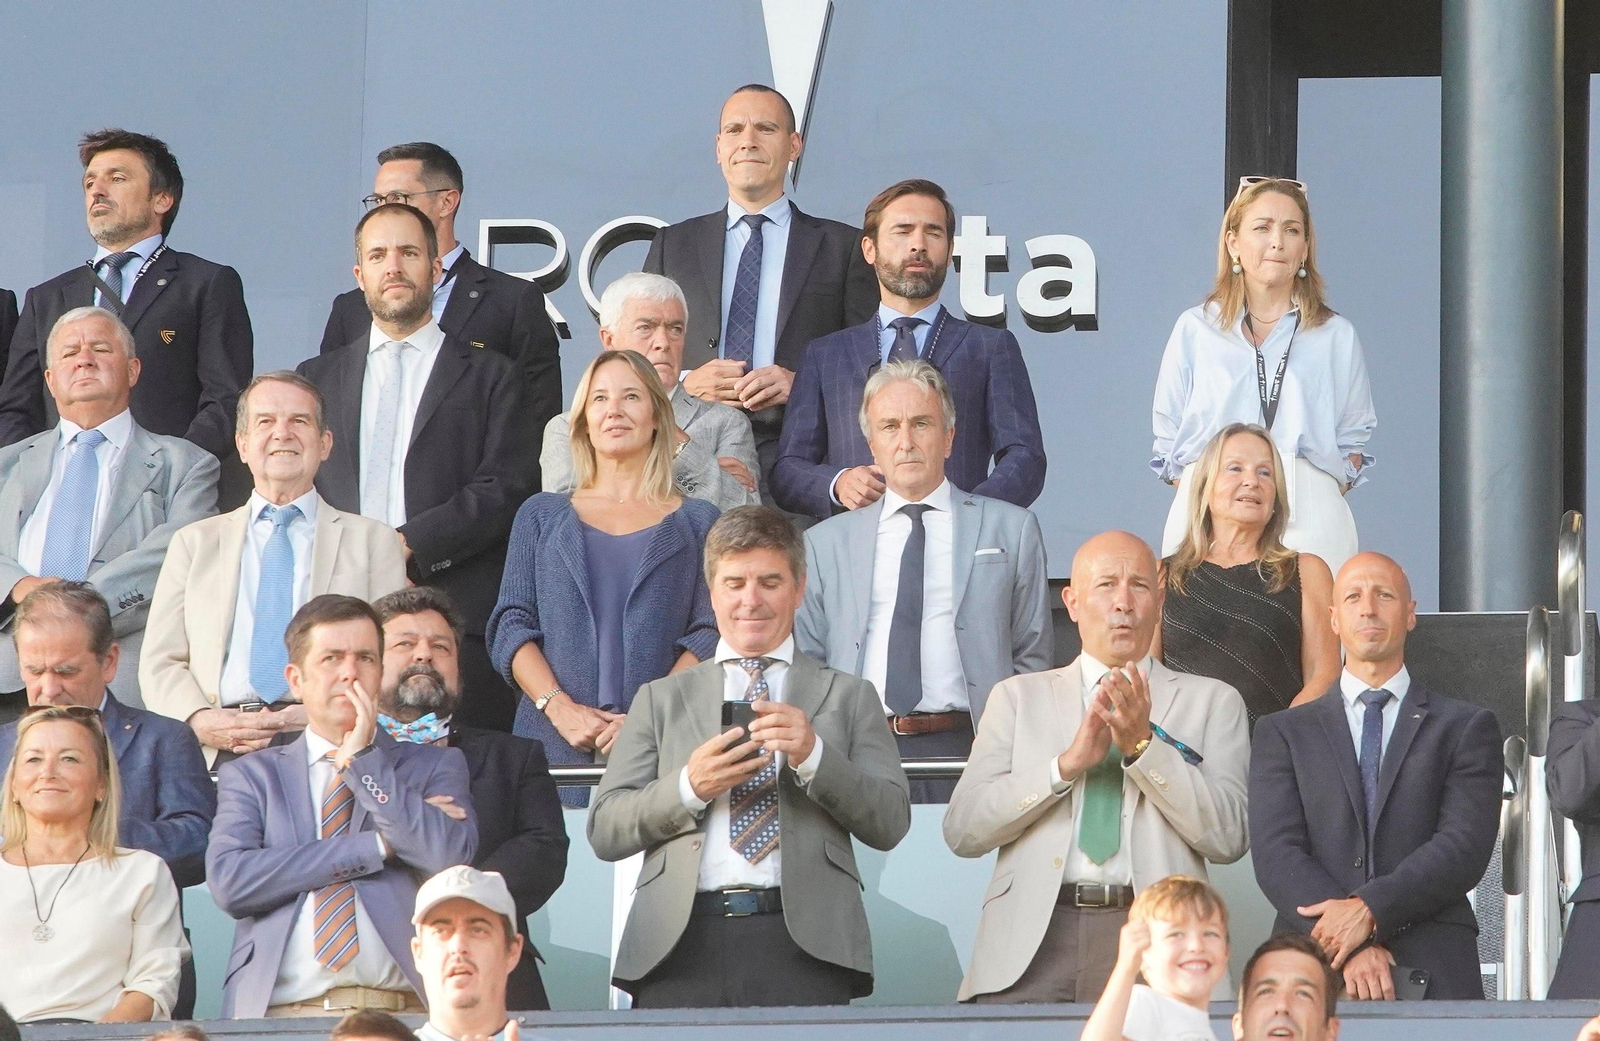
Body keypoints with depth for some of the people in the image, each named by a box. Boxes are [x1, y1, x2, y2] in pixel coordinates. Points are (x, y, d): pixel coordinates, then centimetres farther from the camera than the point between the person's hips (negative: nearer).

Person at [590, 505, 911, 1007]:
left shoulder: (848, 697, 20)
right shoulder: (660, 699, 21)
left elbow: (890, 824, 8)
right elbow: (604, 833, 12)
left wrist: (813, 755, -7)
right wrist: (688, 787, -5)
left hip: (803, 946, -1)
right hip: (682, 946, 1)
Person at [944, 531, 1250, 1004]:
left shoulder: (1212, 702, 15)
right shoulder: (1018, 697, 17)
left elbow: (1229, 838, 2)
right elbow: (962, 830, 5)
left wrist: (1144, 744, -7)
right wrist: (1067, 763, -7)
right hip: (1034, 938, 1)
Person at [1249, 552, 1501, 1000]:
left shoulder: (1465, 727, 16)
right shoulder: (1282, 733, 18)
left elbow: (1466, 846, 2)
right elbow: (1276, 853, 4)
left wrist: (1370, 910, -12)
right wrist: (1356, 946, -11)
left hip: (1432, 968, 0)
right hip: (1309, 968, 0)